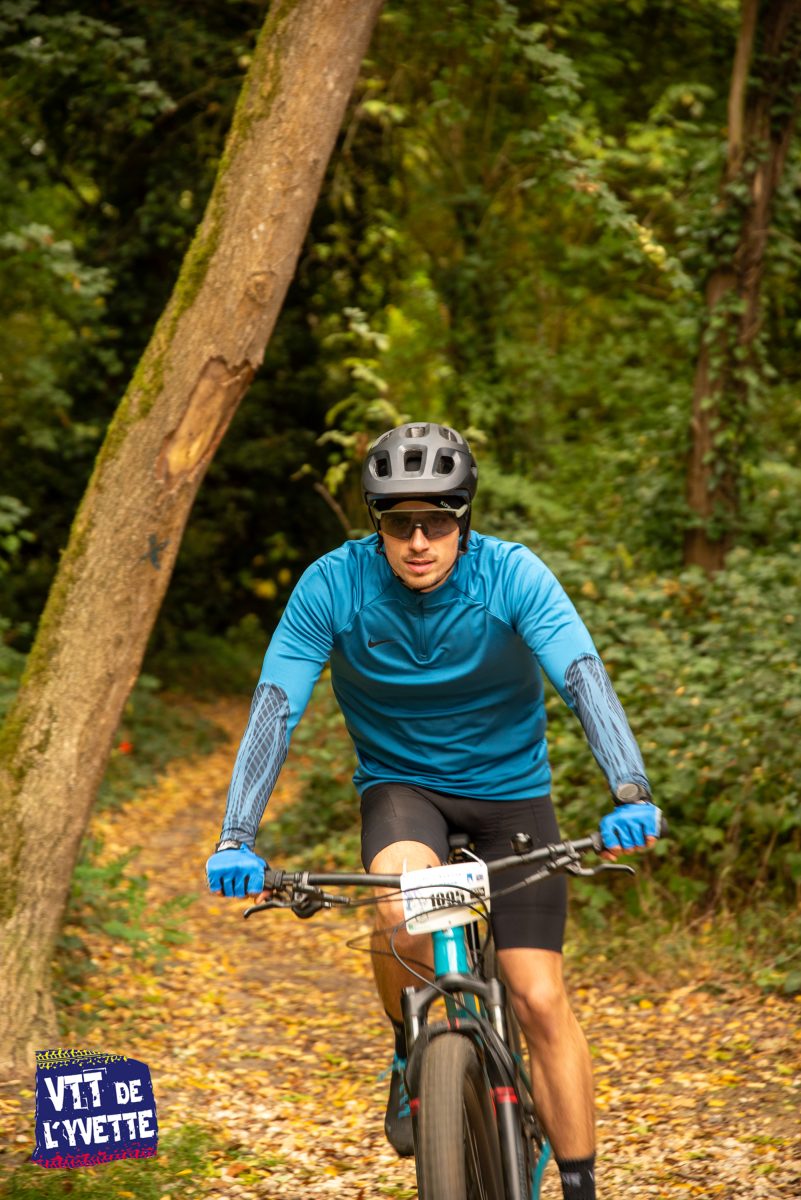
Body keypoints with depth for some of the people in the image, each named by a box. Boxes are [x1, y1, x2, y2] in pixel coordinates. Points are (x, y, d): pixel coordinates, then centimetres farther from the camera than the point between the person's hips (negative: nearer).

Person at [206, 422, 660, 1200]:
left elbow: (584, 679, -33)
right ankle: (412, 1054, -2)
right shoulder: (333, 585, -20)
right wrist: (236, 839, -35)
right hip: (401, 783, 0)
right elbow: (275, 708, -23)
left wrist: (631, 795, -49)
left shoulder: (512, 575, -22)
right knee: (402, 909, -33)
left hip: (510, 786, 0)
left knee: (539, 998, -8)